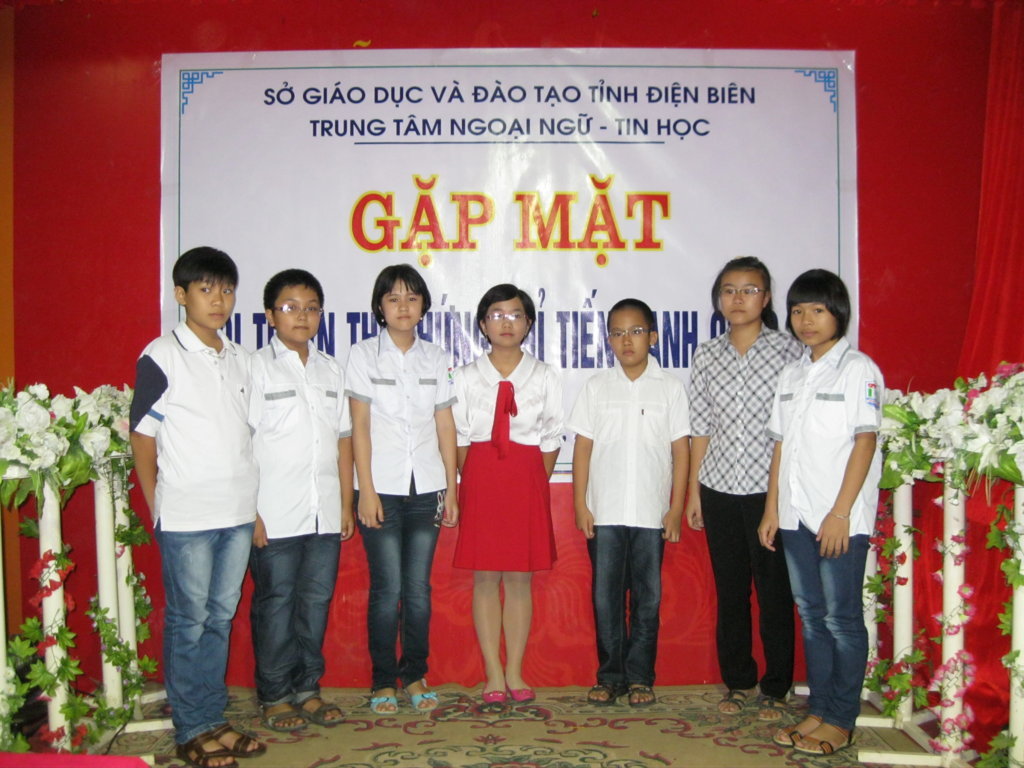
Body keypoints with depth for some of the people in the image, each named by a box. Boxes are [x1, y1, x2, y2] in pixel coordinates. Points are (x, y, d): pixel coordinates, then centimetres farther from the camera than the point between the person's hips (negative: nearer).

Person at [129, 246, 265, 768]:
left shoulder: (238, 358, 11)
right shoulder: (161, 357, -7)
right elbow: (142, 438, -4)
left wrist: (253, 500, 10)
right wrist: (159, 509, -4)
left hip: (238, 510, 6)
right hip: (187, 515, -6)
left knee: (221, 615, 14)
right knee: (189, 621, 4)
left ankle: (213, 719, 26)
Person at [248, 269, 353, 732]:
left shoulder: (331, 370, 12)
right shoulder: (257, 368, -3)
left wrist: (346, 504, 10)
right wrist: (250, 512, -13)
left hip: (325, 515, 5)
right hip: (274, 516, -4)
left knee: (316, 601, 11)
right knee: (275, 604, 5)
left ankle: (306, 688, 24)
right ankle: (274, 697, 19)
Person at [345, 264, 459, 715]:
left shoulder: (437, 359, 10)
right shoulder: (363, 356, 2)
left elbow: (445, 427, 8)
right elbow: (359, 426, -3)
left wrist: (451, 489, 5)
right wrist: (366, 490, -9)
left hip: (426, 488, 3)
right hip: (382, 488, -2)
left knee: (419, 588, 5)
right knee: (387, 589, -2)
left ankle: (415, 675, 19)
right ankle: (383, 681, 11)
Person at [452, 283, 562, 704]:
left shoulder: (545, 377, 6)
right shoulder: (466, 377, 6)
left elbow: (552, 440, 5)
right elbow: (458, 438, 5)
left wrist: (537, 483, -2)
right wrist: (473, 482, -2)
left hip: (527, 482, 0)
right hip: (480, 480, 0)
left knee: (520, 578, 4)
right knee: (485, 577, 2)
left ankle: (515, 673, 14)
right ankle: (493, 674, 12)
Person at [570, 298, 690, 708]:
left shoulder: (670, 387, 3)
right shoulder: (597, 386, 5)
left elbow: (680, 450, 2)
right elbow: (583, 447, 4)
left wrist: (676, 508, -2)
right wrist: (580, 504, -1)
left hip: (651, 513, 0)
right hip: (604, 512, 1)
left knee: (647, 598, 7)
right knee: (606, 596, 5)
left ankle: (640, 677, 19)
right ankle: (610, 675, 18)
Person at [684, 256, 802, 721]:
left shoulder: (789, 351, -3)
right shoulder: (706, 356, 8)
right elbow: (700, 427, 10)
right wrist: (693, 490, 9)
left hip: (770, 489, -3)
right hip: (719, 489, 3)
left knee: (774, 592, 4)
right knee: (729, 590, 11)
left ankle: (775, 688, 19)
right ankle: (737, 682, 25)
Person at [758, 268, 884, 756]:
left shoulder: (858, 368, -5)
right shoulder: (790, 375, 14)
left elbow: (865, 441, -11)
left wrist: (841, 513, -16)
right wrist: (772, 509, 10)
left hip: (840, 517, -6)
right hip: (796, 515, 6)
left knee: (841, 616, 1)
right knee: (811, 614, 12)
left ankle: (841, 721, 12)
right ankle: (819, 709, 23)